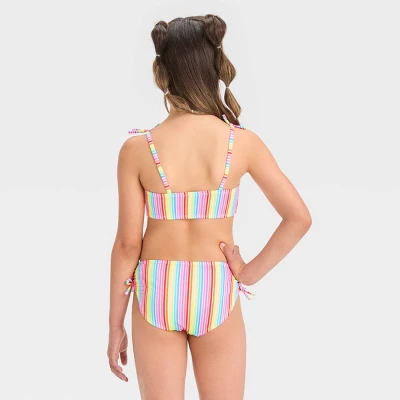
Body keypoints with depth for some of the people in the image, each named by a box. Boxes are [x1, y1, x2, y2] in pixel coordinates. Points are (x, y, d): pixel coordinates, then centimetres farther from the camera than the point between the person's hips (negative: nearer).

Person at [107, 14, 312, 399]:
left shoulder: (137, 148, -13)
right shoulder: (243, 142, -10)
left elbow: (128, 243, -9)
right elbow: (299, 217, -10)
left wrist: (115, 325, 1)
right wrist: (251, 272, 0)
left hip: (157, 292, 0)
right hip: (216, 294, 1)